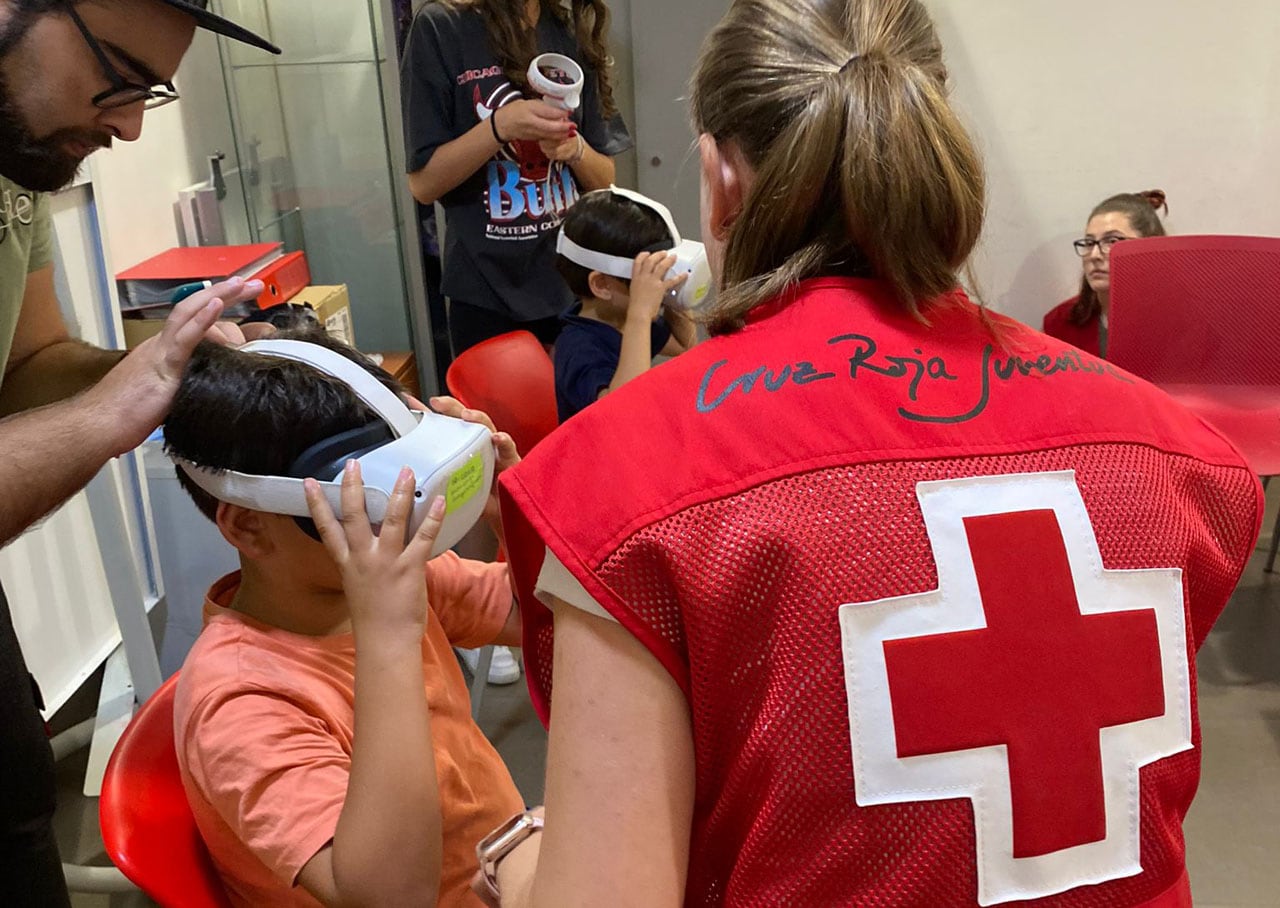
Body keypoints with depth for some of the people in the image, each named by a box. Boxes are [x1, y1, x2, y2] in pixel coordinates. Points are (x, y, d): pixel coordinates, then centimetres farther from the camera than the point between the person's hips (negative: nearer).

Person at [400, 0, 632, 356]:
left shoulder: (574, 36, 6)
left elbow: (603, 180, 9)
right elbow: (424, 183, -8)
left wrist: (575, 147, -13)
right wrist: (500, 126, -23)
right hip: (488, 296, -3)